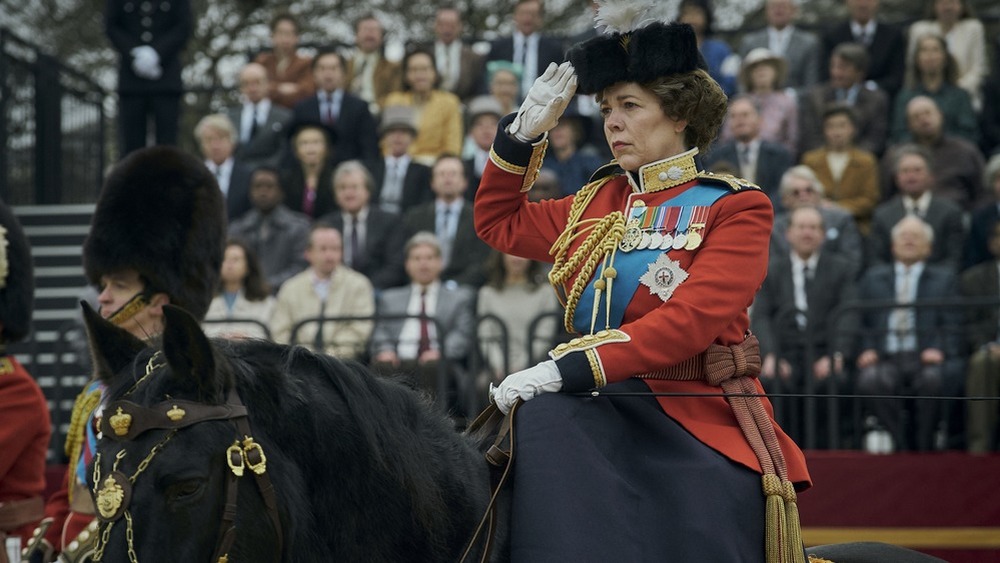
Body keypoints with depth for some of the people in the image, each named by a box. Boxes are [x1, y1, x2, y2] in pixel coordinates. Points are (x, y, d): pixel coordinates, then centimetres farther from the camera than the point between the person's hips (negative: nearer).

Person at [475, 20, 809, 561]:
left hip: (700, 427, -4)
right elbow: (498, 221, 29)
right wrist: (525, 130, 13)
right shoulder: (596, 204, 15)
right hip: (600, 417, 4)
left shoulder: (735, 207, -4)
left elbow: (691, 319, -18)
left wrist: (564, 368, -26)